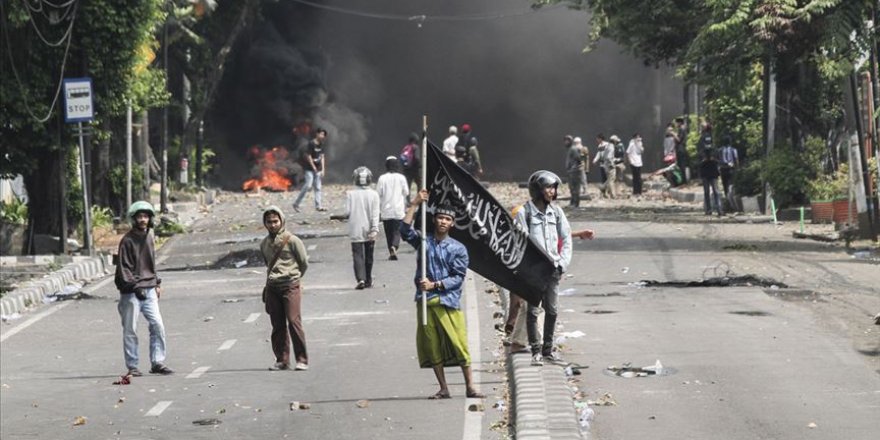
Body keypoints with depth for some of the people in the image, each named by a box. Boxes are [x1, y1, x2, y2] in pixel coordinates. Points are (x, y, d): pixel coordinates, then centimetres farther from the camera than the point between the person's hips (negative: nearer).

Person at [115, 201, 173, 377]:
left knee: (158, 325, -2)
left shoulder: (150, 237, 11)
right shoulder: (127, 240, -10)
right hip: (131, 291, -6)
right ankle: (132, 367, 7)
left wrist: (157, 283, 17)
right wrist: (133, 286, -18)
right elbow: (124, 268, -11)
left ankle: (157, 362, 4)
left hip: (149, 289, 6)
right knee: (130, 330, 1)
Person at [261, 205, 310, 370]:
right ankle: (282, 360, 11)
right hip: (272, 287, 5)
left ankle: (302, 360, -8)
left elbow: (304, 263, 3)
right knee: (277, 325, 5)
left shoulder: (292, 240, -5)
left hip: (291, 286, -5)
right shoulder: (264, 244, 11)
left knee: (294, 322, -12)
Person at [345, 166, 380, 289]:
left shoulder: (350, 194, -7)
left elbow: (347, 212, -7)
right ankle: (368, 280, 23)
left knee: (358, 255, -3)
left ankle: (361, 279, -20)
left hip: (355, 230, -2)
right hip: (368, 230, 2)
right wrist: (375, 229, -10)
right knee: (368, 255, 15)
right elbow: (375, 214, -9)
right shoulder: (373, 194, -5)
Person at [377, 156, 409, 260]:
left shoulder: (382, 178, -4)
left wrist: (378, 211, 8)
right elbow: (406, 193, 5)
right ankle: (394, 247, -23)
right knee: (397, 231, 2)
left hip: (386, 211, 1)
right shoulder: (401, 178, -4)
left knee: (388, 233, 11)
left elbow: (378, 195, -1)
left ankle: (391, 252, 12)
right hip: (399, 211, -1)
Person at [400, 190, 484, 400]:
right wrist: (414, 205, -12)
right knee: (432, 346, 4)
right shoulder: (424, 241, 8)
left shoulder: (458, 249, 3)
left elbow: (459, 278, -3)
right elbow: (405, 231, -9)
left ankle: (470, 386, 1)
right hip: (426, 302, 2)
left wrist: (435, 285, -13)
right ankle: (443, 389, 12)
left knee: (459, 344, -6)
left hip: (449, 302, -2)